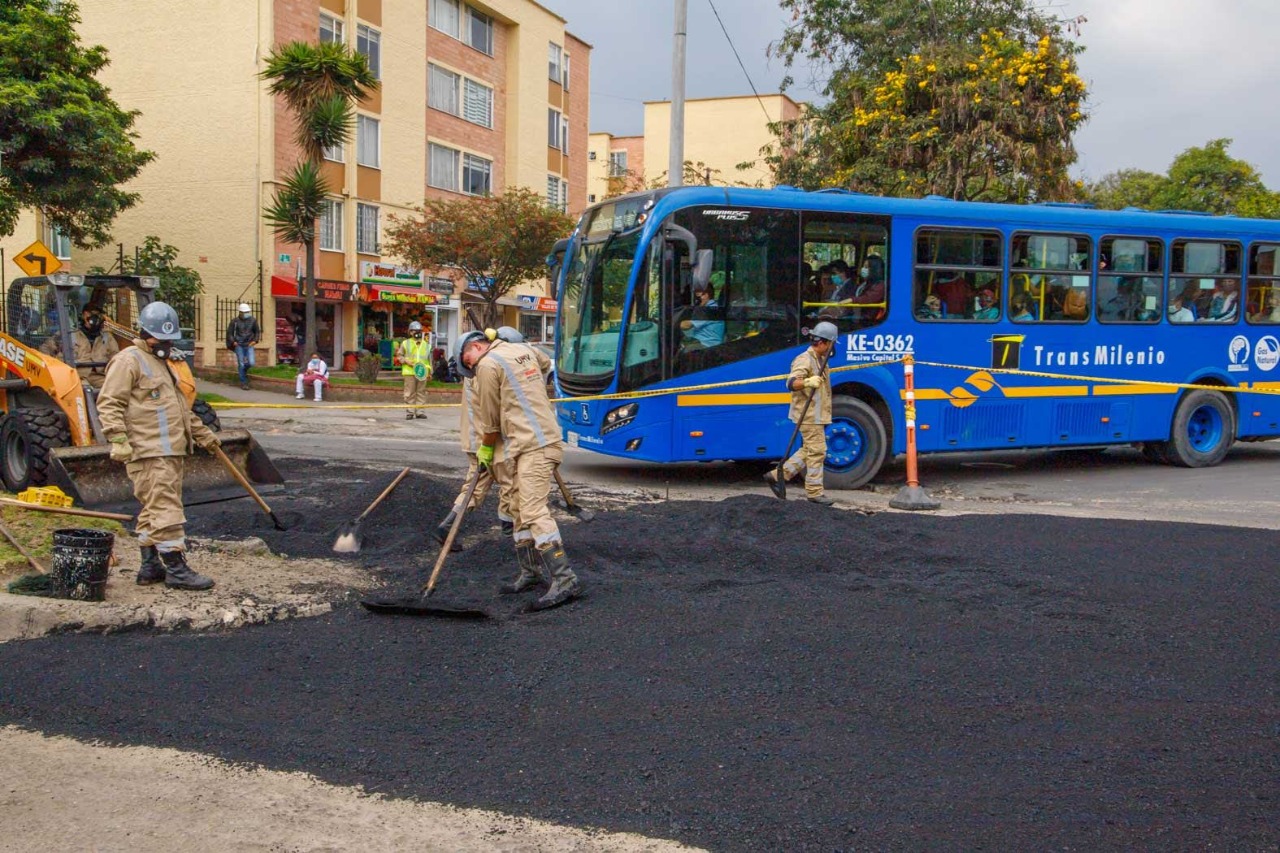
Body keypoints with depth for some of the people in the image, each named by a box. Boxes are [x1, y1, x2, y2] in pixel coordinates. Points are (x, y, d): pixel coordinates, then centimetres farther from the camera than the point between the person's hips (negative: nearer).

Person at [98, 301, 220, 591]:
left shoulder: (161, 362, 24)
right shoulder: (129, 360, -7)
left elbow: (180, 407, 32)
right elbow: (109, 403, -15)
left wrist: (202, 433, 33)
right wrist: (118, 439, -24)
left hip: (169, 451, 10)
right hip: (149, 453, -10)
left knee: (153, 511, 13)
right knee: (165, 509, -10)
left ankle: (150, 567, 19)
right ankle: (176, 569, -8)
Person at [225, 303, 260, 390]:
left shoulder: (253, 320, 1)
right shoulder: (235, 321, -6)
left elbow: (257, 331, 14)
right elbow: (229, 333, 4)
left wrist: (255, 340, 1)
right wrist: (233, 342, -9)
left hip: (249, 345, 2)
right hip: (239, 346, -2)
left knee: (251, 363, -10)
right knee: (241, 364, -1)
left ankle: (244, 370, 26)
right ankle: (243, 382, 9)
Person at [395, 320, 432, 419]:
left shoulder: (426, 344, 15)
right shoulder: (405, 343, 7)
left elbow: (429, 359, 19)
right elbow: (399, 356, 8)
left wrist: (429, 372, 14)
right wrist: (406, 361, -10)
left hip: (422, 373, 3)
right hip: (409, 372, -3)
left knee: (421, 392, 4)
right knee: (410, 393, -2)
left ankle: (419, 411, 9)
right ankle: (410, 412, 2)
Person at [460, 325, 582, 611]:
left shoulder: (488, 365, -8)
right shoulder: (523, 349, 17)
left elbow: (490, 420, -1)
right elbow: (546, 364, 41)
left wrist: (485, 450, 15)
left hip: (535, 447, -10)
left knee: (533, 510, -16)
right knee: (520, 510, 14)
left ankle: (564, 579, -21)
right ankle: (530, 571, 21)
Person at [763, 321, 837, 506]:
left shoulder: (820, 360, 17)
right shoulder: (804, 360, -15)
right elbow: (791, 382, -29)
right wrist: (807, 382, -47)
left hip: (816, 415, 10)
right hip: (809, 414, -10)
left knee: (809, 450, 13)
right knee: (817, 451, -7)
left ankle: (777, 475, 16)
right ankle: (814, 492, 1)